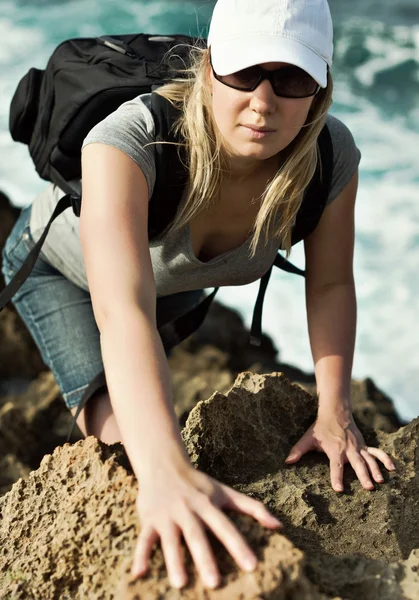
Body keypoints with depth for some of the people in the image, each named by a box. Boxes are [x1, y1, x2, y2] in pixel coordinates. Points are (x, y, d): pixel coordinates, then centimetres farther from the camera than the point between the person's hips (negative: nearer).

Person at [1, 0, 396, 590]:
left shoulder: (332, 155, -33)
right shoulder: (132, 140, -48)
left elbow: (331, 286, -17)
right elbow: (123, 310, -61)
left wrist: (335, 413, -24)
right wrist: (165, 470, -73)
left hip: (178, 280, 4)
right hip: (59, 264, -4)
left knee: (149, 396, 26)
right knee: (121, 431, -16)